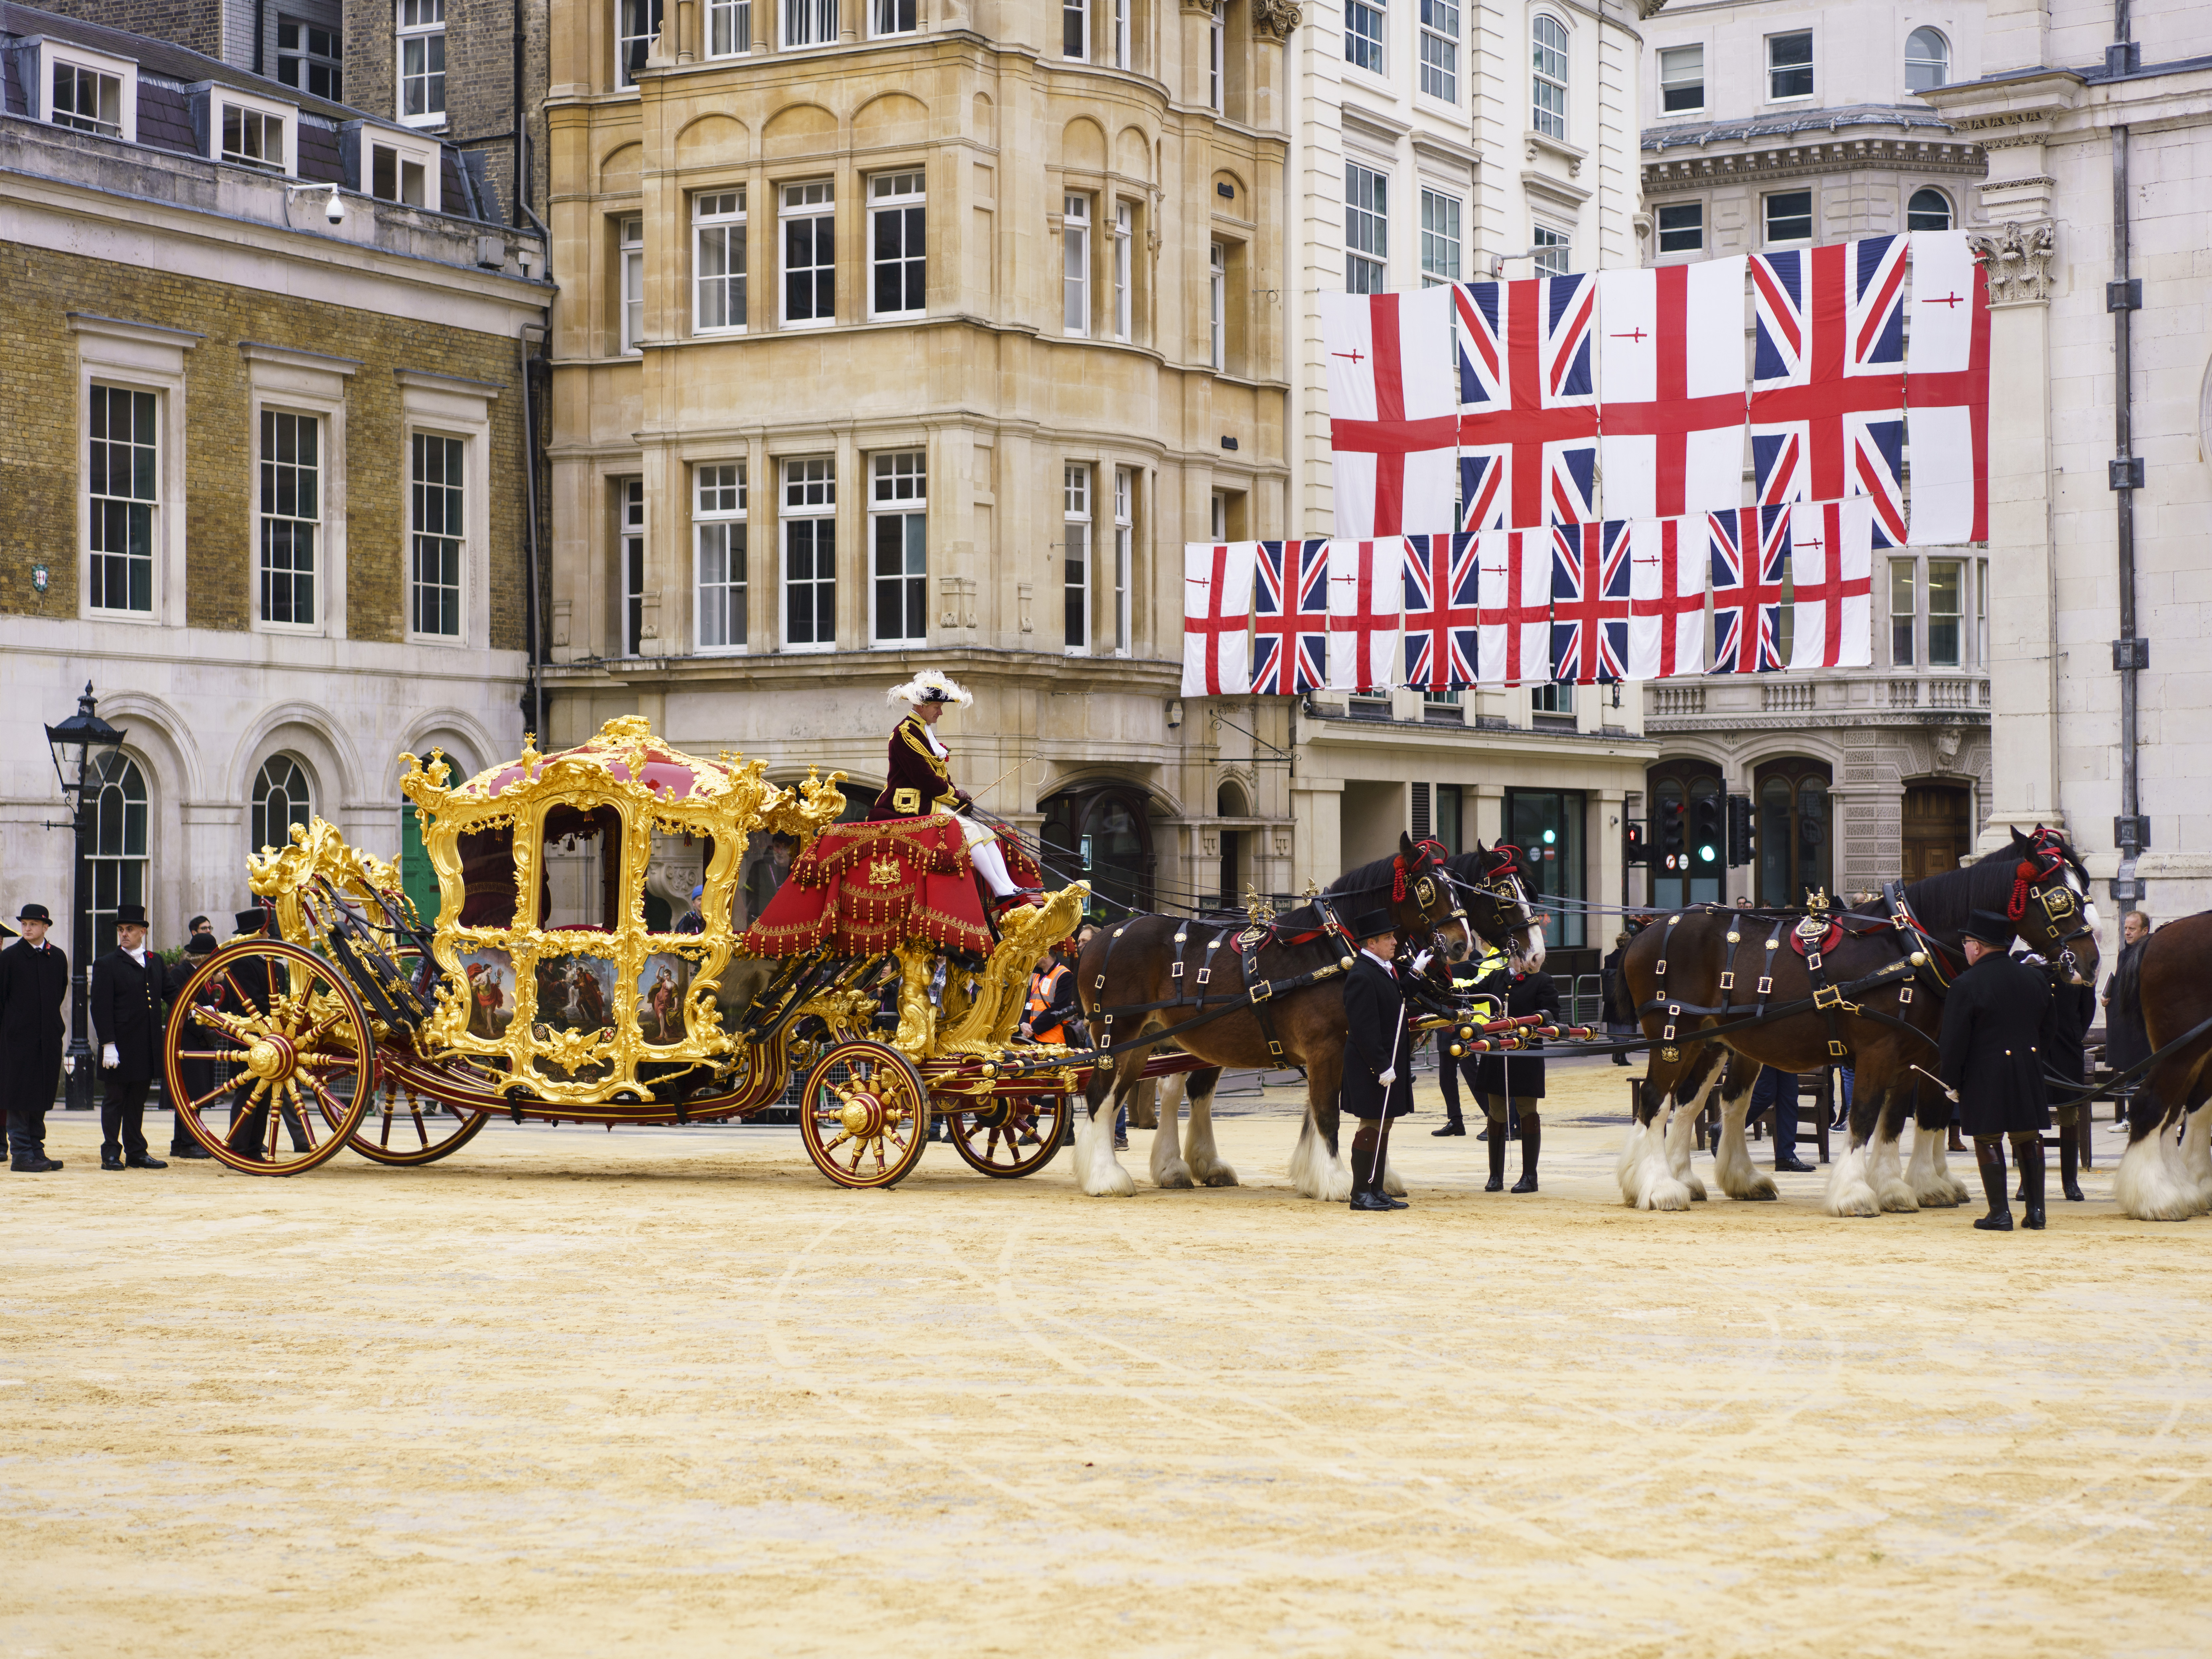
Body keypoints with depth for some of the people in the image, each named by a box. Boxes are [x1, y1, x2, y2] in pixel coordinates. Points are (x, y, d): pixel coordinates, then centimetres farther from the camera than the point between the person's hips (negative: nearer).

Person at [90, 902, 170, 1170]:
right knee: (115, 1099, 1)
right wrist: (108, 1044, -15)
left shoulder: (156, 964, 13)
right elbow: (101, 1008, -9)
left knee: (138, 1100, 11)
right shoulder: (106, 965, -4)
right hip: (120, 1045, -5)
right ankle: (111, 1153, 6)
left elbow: (171, 994, 15)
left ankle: (136, 1152, 17)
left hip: (148, 1046, 5)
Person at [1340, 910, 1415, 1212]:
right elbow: (1364, 1029, -23)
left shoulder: (1385, 970, 13)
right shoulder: (1361, 976, -19)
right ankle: (1361, 1194, 2)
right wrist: (1382, 1067, -24)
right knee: (1372, 1128, -5)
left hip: (1390, 1064, 10)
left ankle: (1376, 1190, 20)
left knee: (1382, 1128, 13)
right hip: (1371, 1069, -10)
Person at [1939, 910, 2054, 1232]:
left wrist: (1951, 1082, -2)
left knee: (1989, 1140, 3)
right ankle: (2036, 1209, 14)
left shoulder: (1965, 985, -12)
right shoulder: (2035, 979, 6)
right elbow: (2047, 1028, 15)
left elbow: (1953, 1042, -12)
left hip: (1985, 1076, -5)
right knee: (2029, 1138, 13)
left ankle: (2000, 1213, 2)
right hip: (2029, 1074, 5)